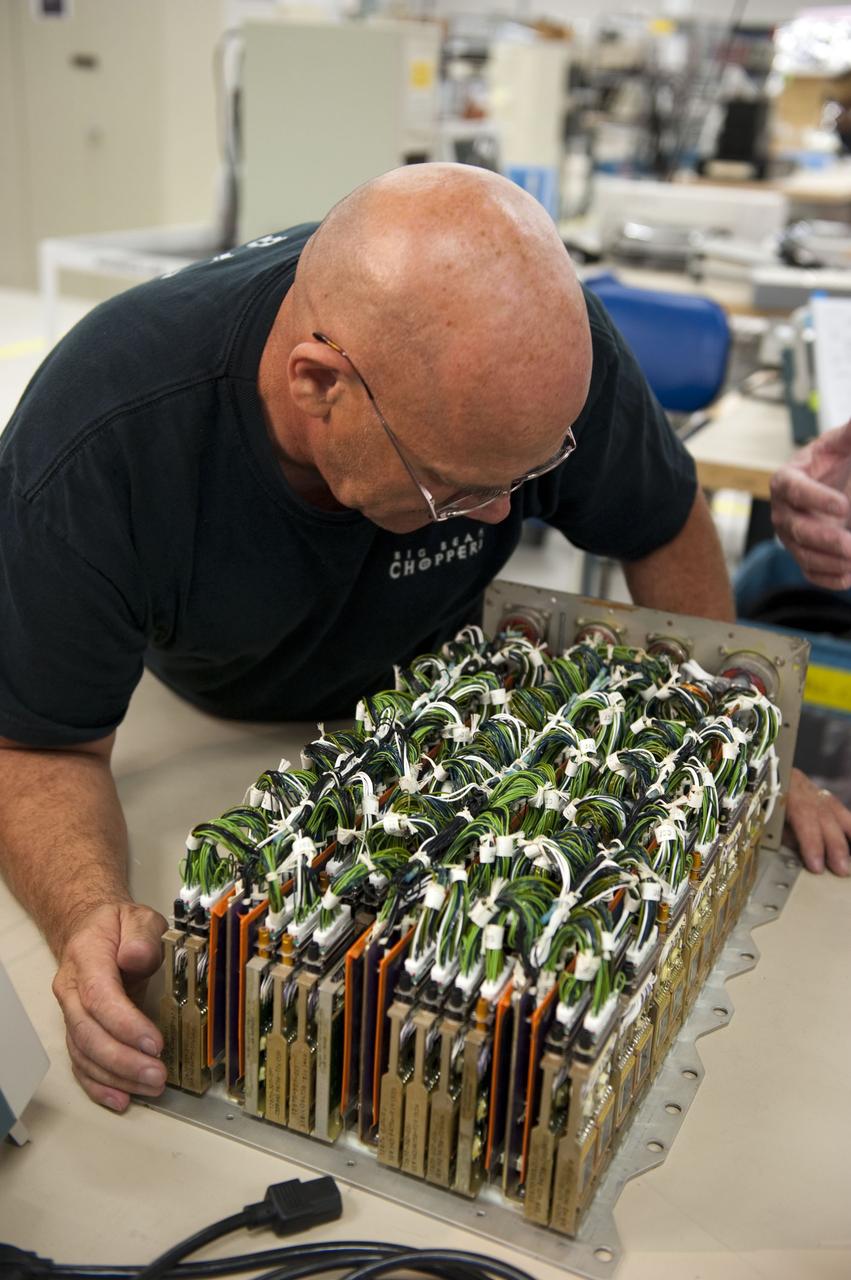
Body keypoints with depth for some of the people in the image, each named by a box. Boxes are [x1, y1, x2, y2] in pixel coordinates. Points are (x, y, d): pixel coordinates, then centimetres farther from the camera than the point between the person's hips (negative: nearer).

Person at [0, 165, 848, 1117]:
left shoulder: (540, 345, -33)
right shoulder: (91, 450, -41)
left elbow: (664, 529, -13)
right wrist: (88, 916, -49)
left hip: (429, 680, 2)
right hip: (198, 719, -1)